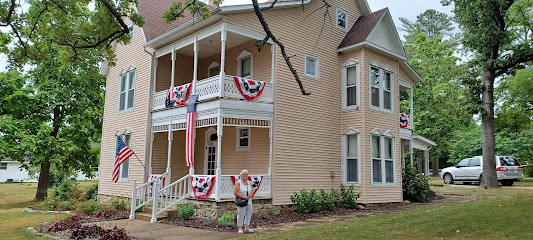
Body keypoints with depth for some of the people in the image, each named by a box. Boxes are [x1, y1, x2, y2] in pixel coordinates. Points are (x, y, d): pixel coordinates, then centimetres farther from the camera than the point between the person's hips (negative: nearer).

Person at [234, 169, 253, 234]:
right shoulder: (238, 183, -7)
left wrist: (250, 195, -7)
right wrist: (243, 196, -17)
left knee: (248, 214, 6)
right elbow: (235, 192, -13)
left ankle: (247, 228, 13)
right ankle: (240, 229, -1)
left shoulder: (248, 182, 10)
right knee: (241, 214, -6)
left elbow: (252, 190, 14)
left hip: (249, 201, 6)